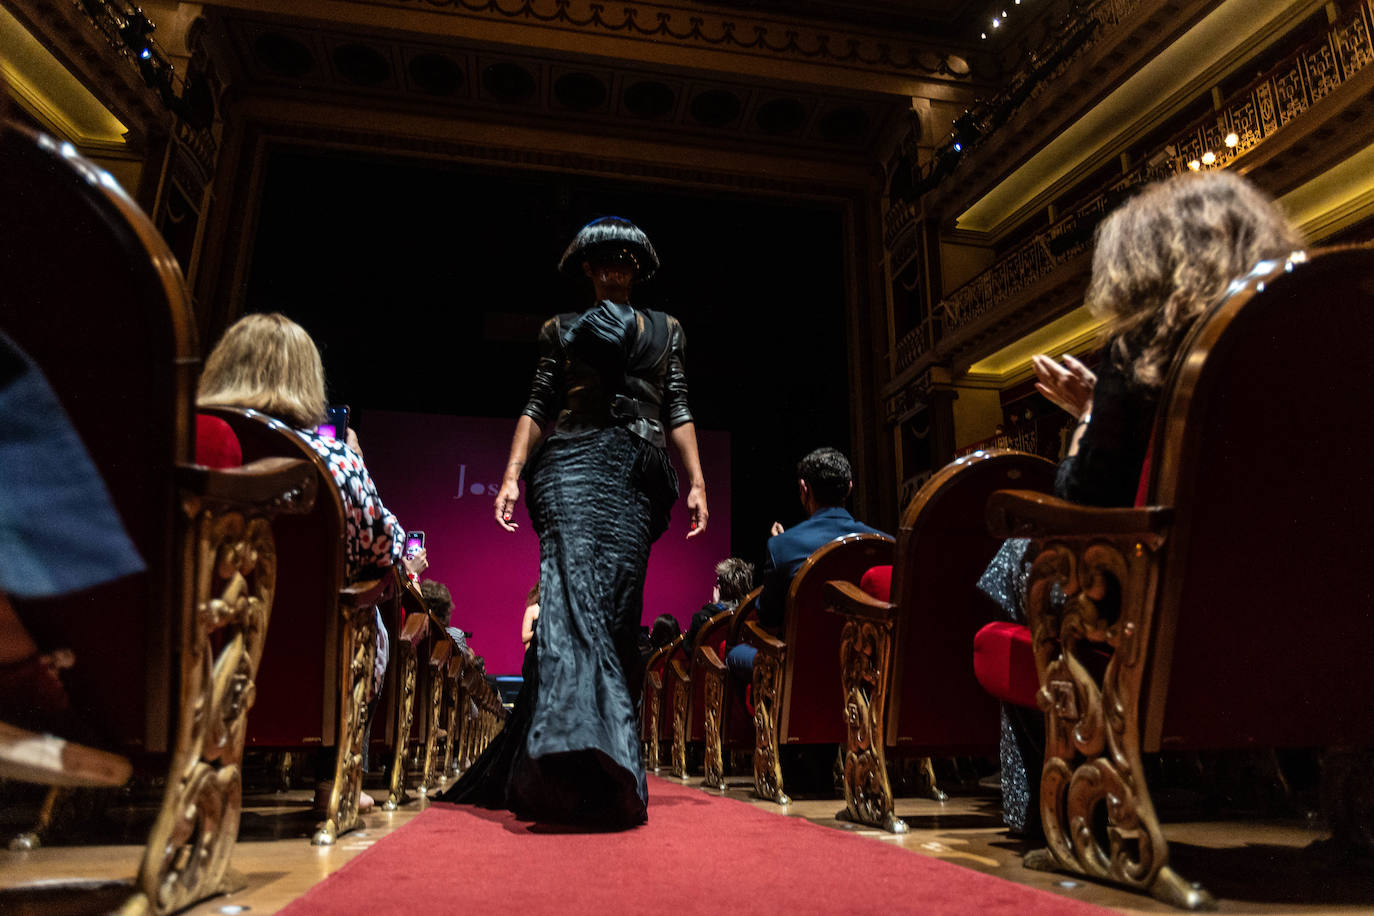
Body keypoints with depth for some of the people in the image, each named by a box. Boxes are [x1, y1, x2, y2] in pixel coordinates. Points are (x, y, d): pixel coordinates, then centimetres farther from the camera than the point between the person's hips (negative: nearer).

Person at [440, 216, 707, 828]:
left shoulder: (666, 329, 24)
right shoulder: (561, 329, 21)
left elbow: (678, 411, 17)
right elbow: (537, 406, 13)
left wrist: (697, 482, 6)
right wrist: (513, 473, -2)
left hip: (640, 474, 2)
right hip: (574, 462, -2)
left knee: (614, 605, -7)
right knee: (575, 588, -24)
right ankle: (582, 758, -37)